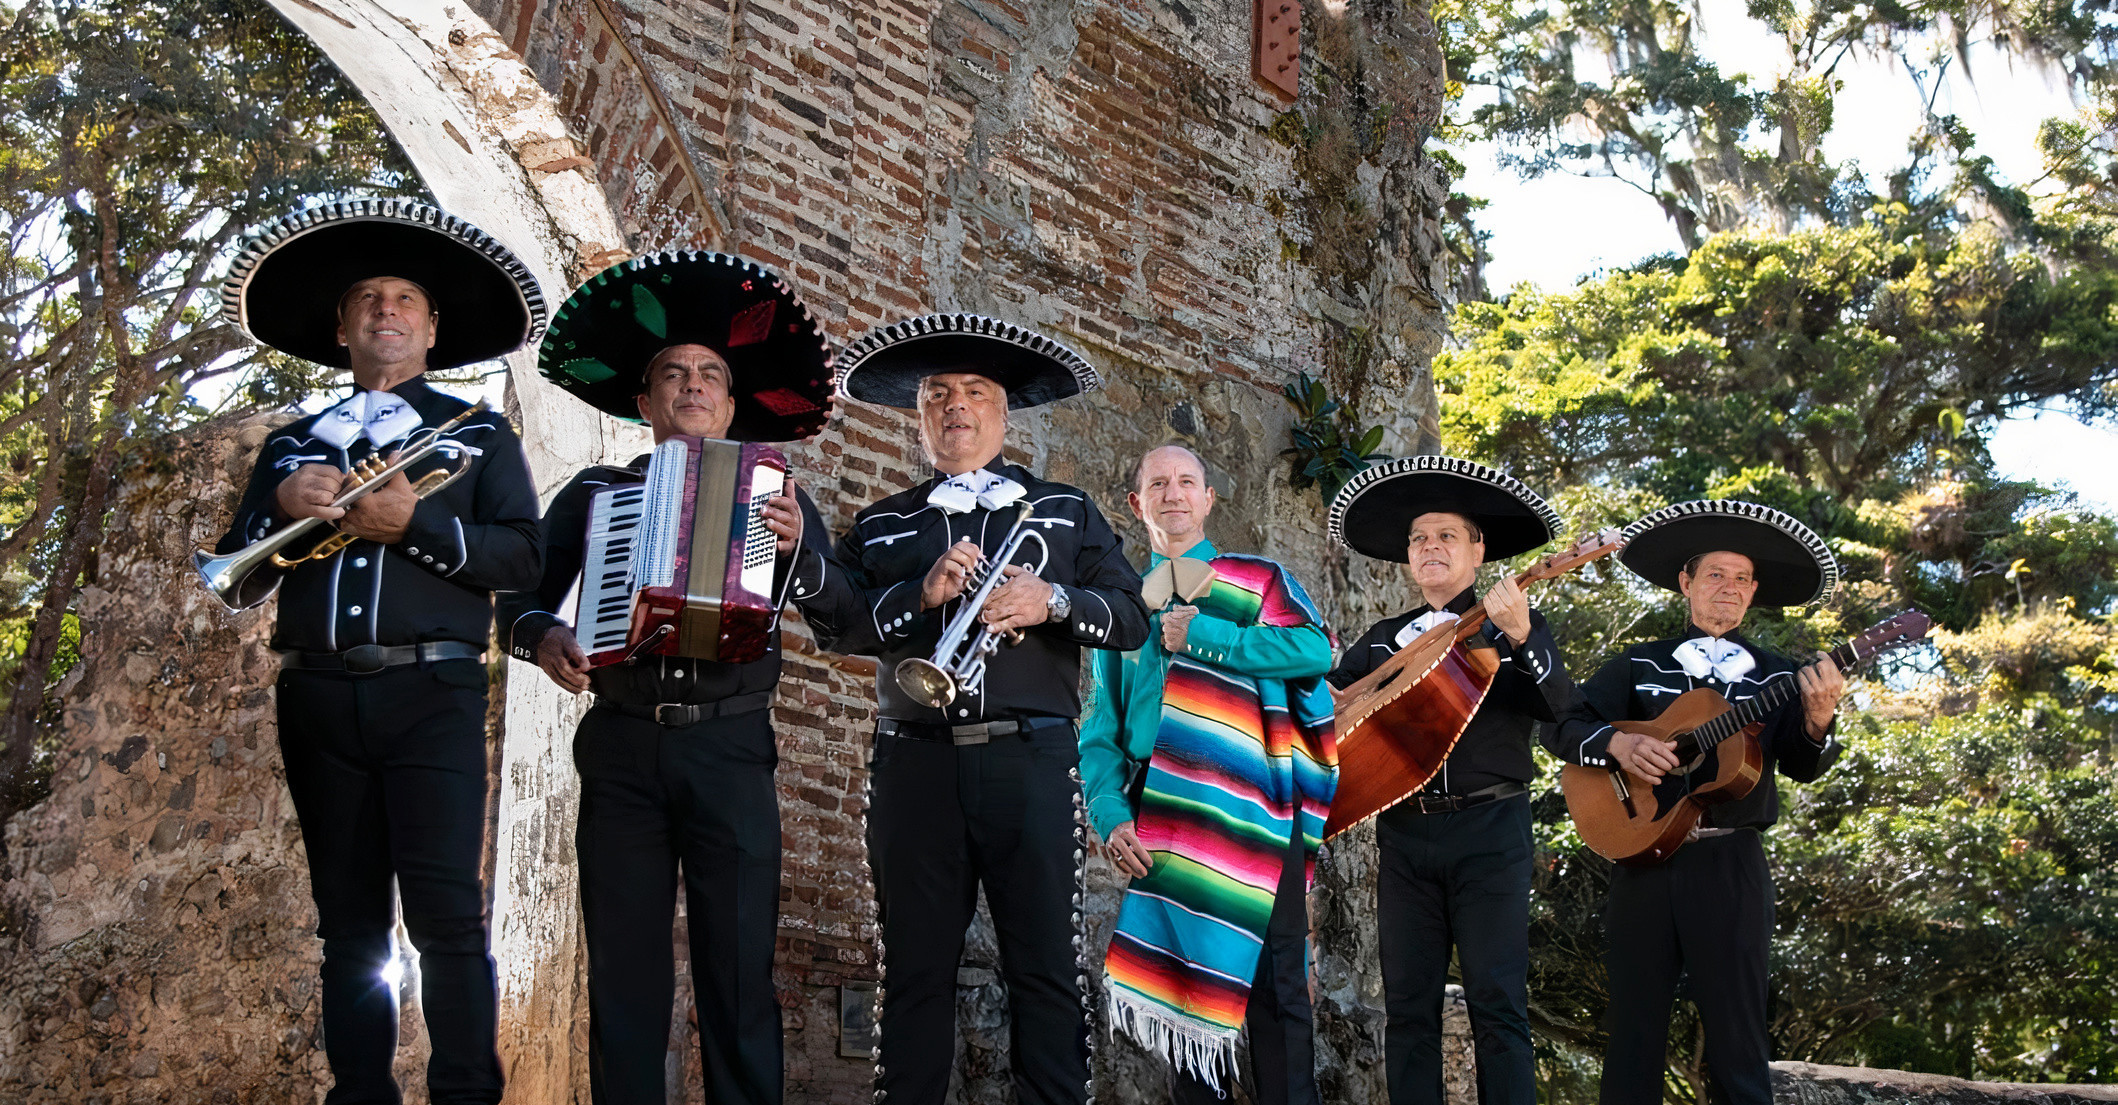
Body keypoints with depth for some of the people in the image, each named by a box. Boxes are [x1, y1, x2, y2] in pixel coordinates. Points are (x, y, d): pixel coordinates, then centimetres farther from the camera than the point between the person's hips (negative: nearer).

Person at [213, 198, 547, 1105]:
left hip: (432, 694, -3)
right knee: (349, 921, 5)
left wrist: (415, 523, -13)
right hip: (318, 696, 3)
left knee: (446, 911, -13)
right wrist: (282, 508, -5)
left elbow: (522, 558, -2)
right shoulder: (293, 445, 19)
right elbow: (239, 580, 13)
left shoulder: (478, 435, 12)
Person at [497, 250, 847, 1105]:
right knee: (624, 969, 2)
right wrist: (542, 635, -14)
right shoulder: (594, 492, 15)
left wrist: (799, 552, -22)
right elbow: (521, 593, 9)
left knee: (737, 966, -3)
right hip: (621, 749, 1)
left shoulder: (772, 495, 12)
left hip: (731, 750, -1)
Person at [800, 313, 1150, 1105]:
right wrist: (919, 595, -12)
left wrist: (1052, 602, -11)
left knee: (1047, 965, -3)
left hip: (1032, 762, -1)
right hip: (916, 765, 1)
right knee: (915, 965, 4)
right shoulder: (881, 527, 17)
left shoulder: (1066, 514, 16)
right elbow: (833, 624, 3)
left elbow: (1131, 618, 7)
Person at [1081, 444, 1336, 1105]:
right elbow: (1101, 731, 11)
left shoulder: (1258, 581, 11)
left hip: (1254, 813, -3)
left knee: (1273, 988, -7)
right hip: (1162, 827, 3)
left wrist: (1200, 636, -10)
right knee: (1181, 984, 6)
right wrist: (1111, 815, -6)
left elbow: (1315, 649, -9)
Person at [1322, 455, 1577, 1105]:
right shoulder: (1384, 639, 18)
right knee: (1408, 1005, 3)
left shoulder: (1516, 625, 6)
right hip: (1403, 832, 4)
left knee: (1497, 1003, -7)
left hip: (1489, 830, -4)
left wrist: (1520, 636, -24)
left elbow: (1560, 708, -9)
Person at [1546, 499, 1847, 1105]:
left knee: (1737, 1029, 0)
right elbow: (1564, 728, 5)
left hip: (1732, 866, 0)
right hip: (1643, 857, 1)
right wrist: (1618, 742, -15)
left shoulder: (1777, 677, 10)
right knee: (1634, 1028, 5)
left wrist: (1817, 721, -21)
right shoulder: (1638, 667, 11)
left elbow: (1802, 767, 0)